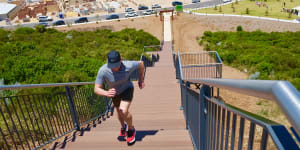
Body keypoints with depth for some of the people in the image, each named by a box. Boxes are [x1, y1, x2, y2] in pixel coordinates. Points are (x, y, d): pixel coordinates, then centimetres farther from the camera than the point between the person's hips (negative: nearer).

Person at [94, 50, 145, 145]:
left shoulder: (128, 66, -35)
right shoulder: (103, 71, -35)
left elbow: (141, 63, -13)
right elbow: (96, 89, -31)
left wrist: (141, 80, -5)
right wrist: (106, 93, -52)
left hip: (127, 89, -2)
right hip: (115, 92, 3)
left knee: (124, 111, -24)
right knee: (119, 111, 24)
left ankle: (131, 129, 9)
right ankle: (123, 126, 57)